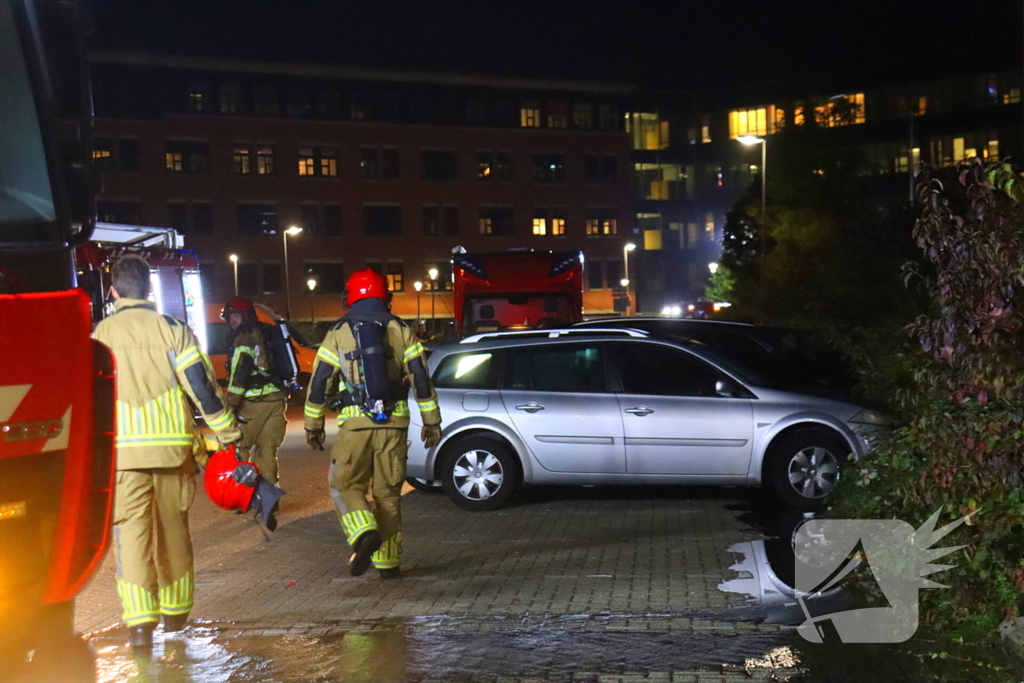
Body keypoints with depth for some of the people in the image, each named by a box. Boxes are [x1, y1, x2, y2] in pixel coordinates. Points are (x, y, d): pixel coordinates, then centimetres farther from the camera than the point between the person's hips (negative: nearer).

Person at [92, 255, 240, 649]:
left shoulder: (99, 336, 6)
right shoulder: (171, 329, 1)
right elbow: (202, 384, -4)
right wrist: (229, 435, 0)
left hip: (122, 450, 0)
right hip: (172, 446, 0)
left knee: (131, 531, 1)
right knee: (173, 530, 12)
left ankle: (140, 621, -8)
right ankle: (175, 613, 24)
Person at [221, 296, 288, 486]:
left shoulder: (244, 338, -5)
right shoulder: (265, 335, 20)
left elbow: (239, 374, -16)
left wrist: (230, 405, -19)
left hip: (254, 402, -8)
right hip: (276, 399, 8)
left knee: (239, 450, -1)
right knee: (267, 452, 10)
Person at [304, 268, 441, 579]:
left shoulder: (338, 333, 5)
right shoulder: (401, 330, 7)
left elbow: (319, 382, 5)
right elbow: (421, 379, 3)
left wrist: (313, 425, 13)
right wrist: (432, 422, 8)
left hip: (355, 422, -2)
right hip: (394, 422, 2)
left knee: (345, 484, 10)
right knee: (388, 492, 11)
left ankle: (365, 534, -15)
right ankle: (387, 561, 14)